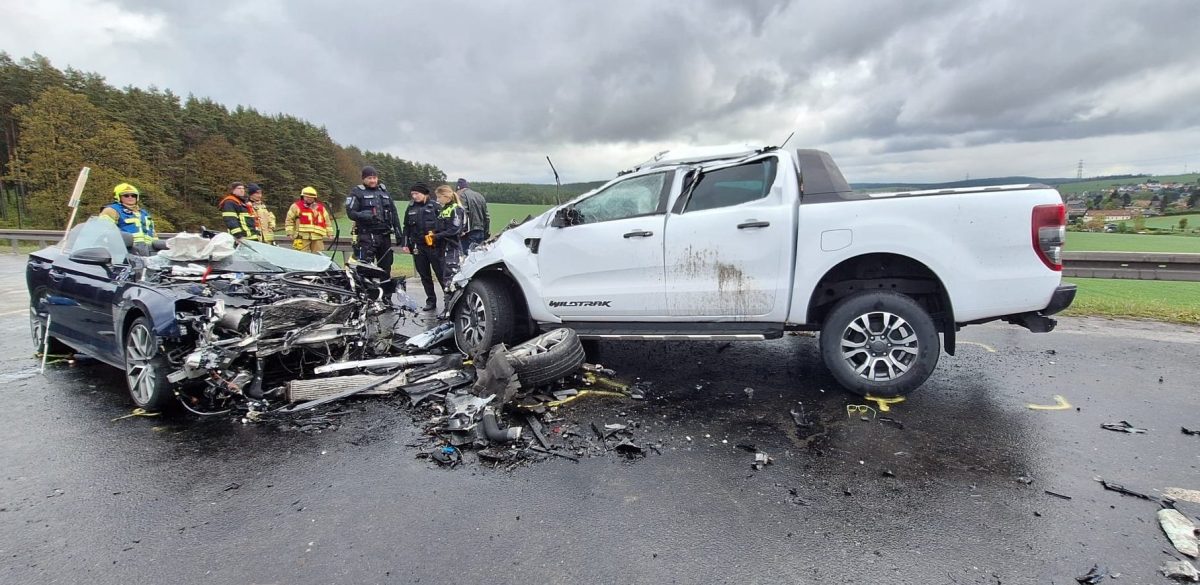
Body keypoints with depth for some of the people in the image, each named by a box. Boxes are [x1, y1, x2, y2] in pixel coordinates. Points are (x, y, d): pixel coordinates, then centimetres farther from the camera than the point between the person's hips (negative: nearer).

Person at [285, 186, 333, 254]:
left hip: (317, 237, 3)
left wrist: (328, 234, 15)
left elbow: (327, 221, 21)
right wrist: (290, 233, 0)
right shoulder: (296, 206, 7)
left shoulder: (321, 208, 17)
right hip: (302, 237, -3)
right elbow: (289, 220, 7)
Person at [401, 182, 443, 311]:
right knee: (424, 275, 9)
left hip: (434, 246, -5)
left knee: (441, 273, -5)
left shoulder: (435, 206, -1)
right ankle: (431, 300, 17)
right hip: (418, 247, 5)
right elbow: (406, 227, 19)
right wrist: (406, 244, 13)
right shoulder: (411, 208, 14)